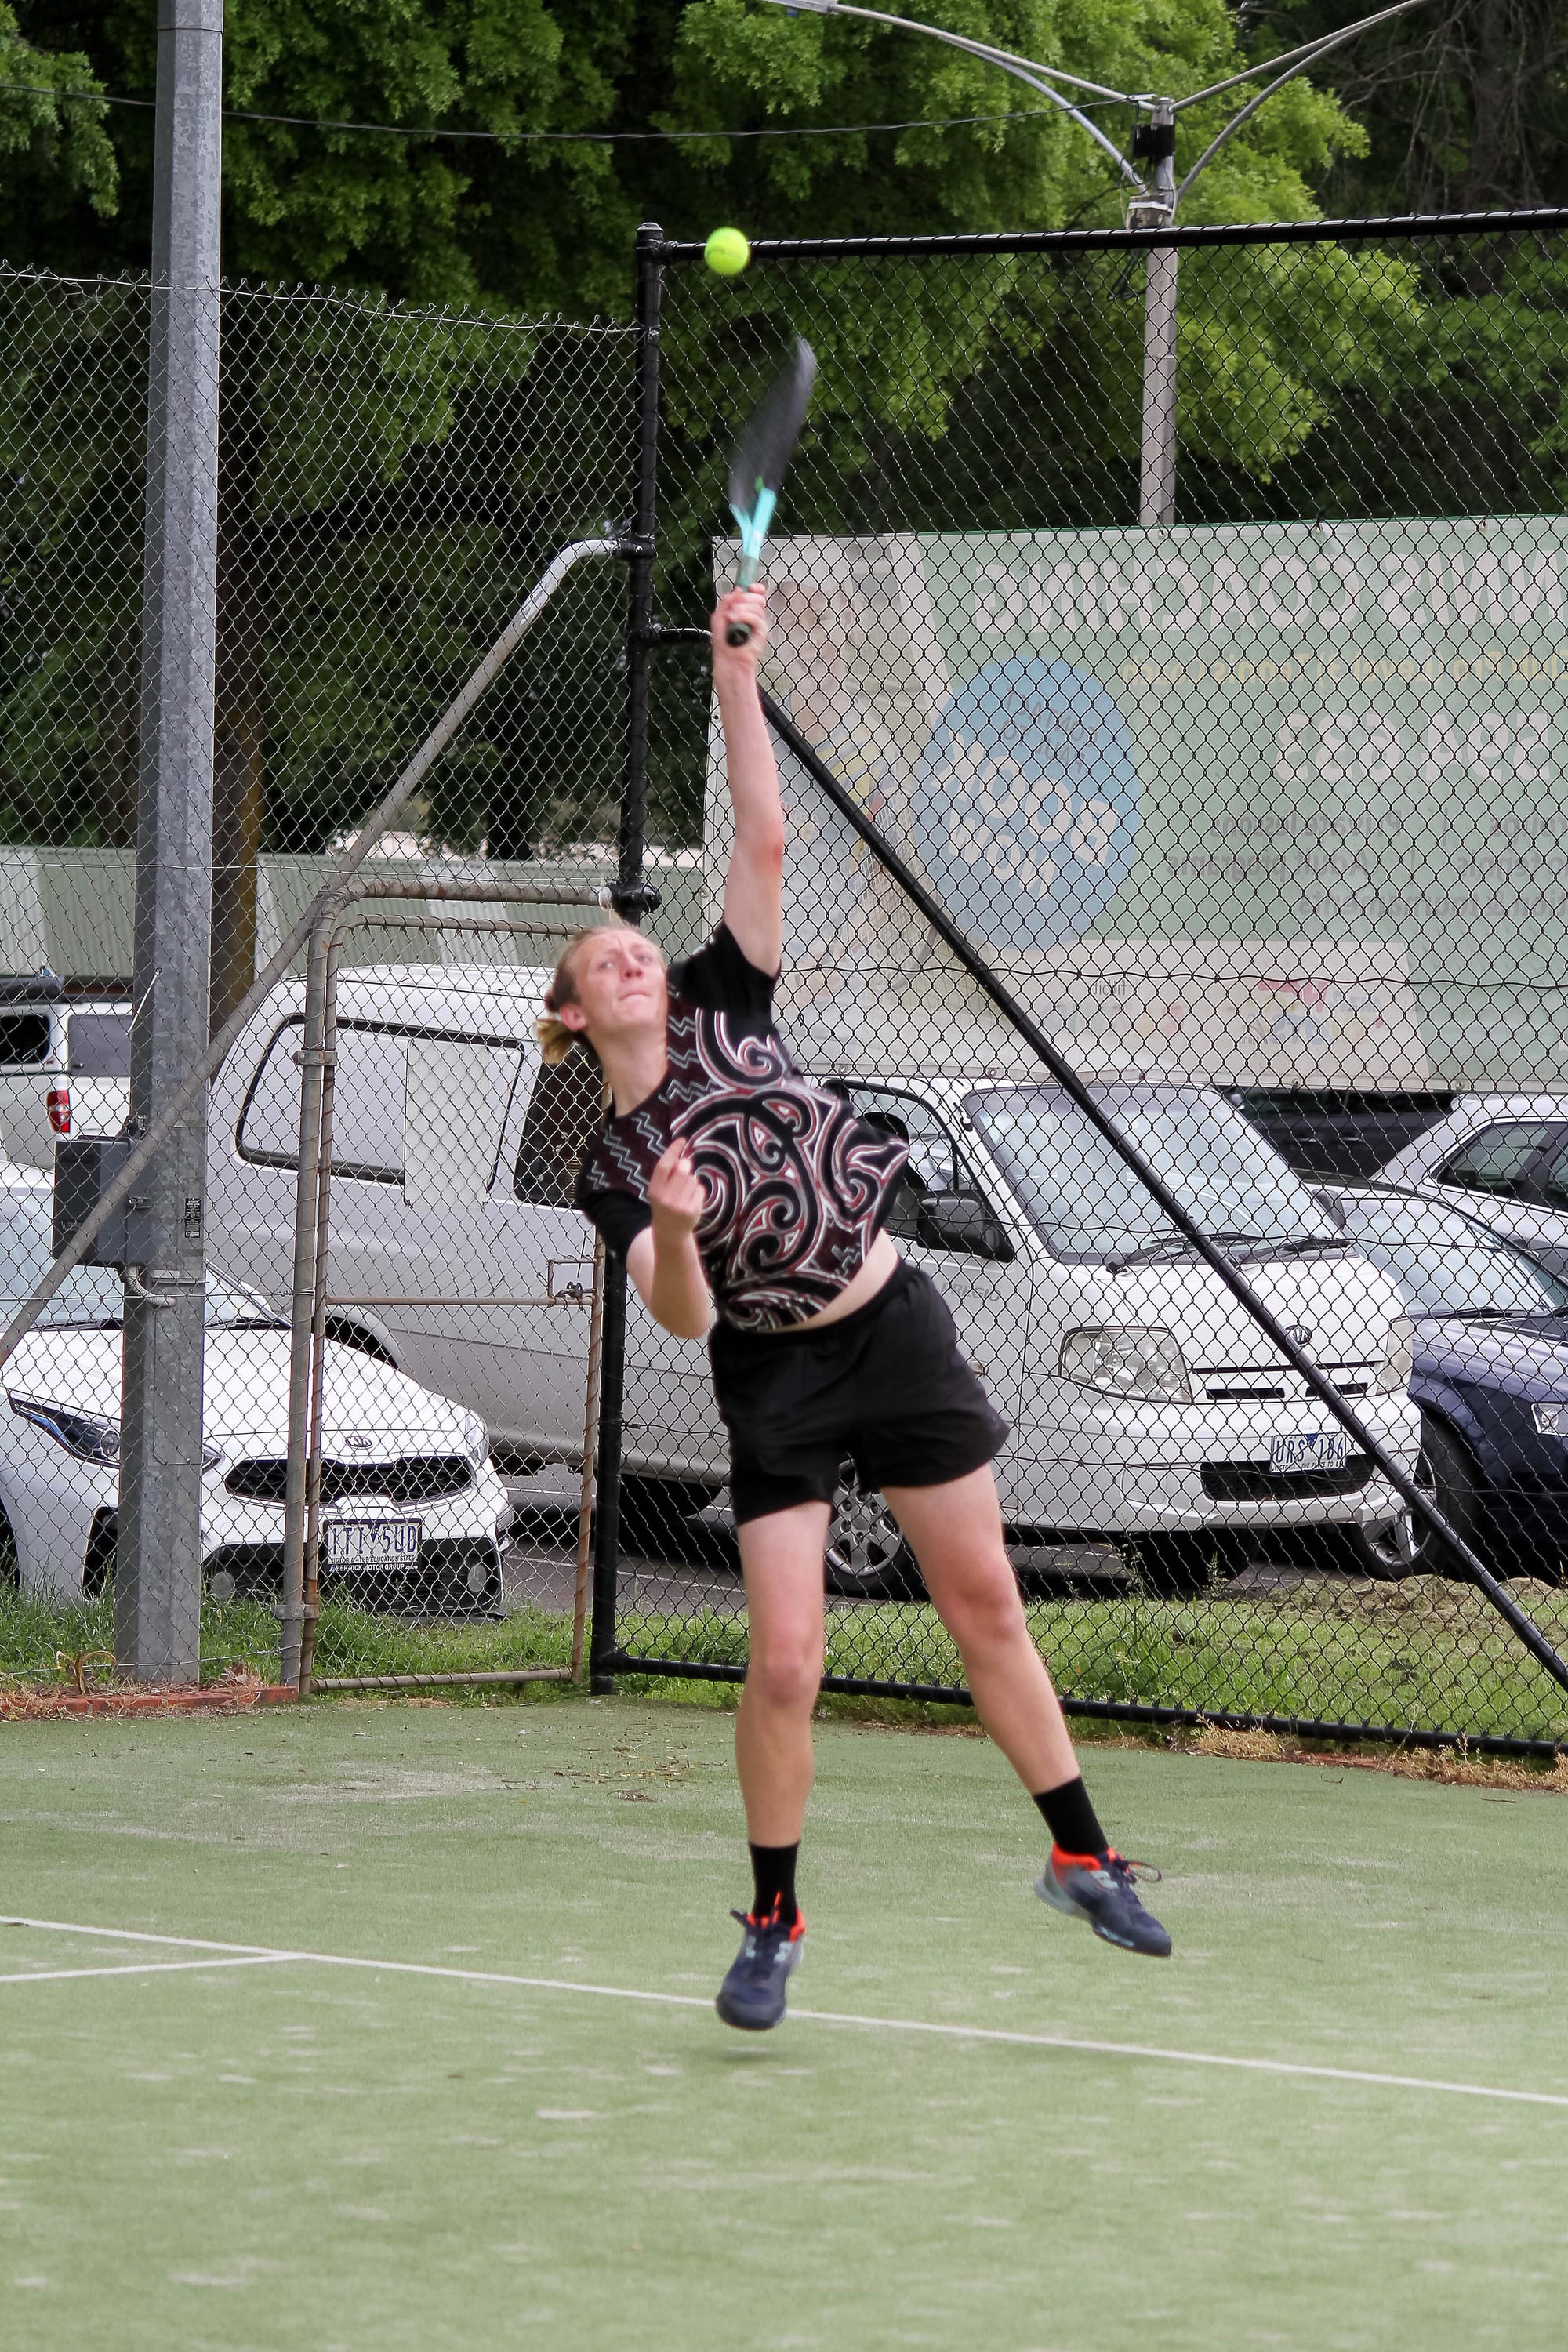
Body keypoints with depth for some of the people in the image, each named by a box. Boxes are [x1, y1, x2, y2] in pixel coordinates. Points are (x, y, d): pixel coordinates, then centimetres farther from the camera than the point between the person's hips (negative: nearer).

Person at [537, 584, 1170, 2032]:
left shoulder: (726, 1014, 0)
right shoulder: (611, 1169, -4)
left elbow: (765, 840, -7)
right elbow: (683, 1318, -14)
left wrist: (739, 680, -15)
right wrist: (674, 1231, -34)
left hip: (897, 1332, 2)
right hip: (774, 1381, -2)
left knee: (987, 1610, 8)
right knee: (784, 1665, -9)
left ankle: (1081, 1857, 20)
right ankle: (774, 1924, 8)